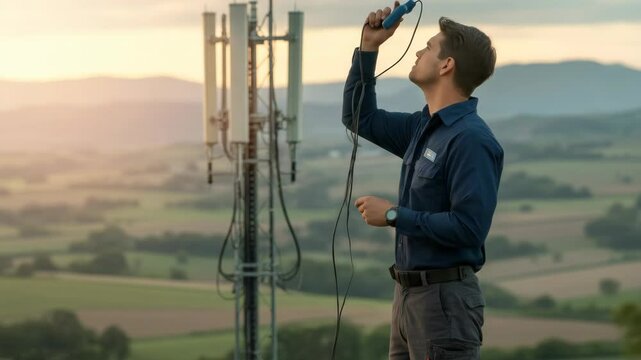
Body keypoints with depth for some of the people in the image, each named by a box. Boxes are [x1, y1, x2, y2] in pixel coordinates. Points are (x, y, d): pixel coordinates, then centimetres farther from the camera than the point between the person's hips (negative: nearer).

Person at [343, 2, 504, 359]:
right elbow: (360, 118, 26)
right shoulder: (424, 126, 11)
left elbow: (468, 227, -25)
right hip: (409, 293, 10)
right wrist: (369, 48, 15)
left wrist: (394, 215, -17)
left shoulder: (471, 139, -18)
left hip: (446, 297, -10)